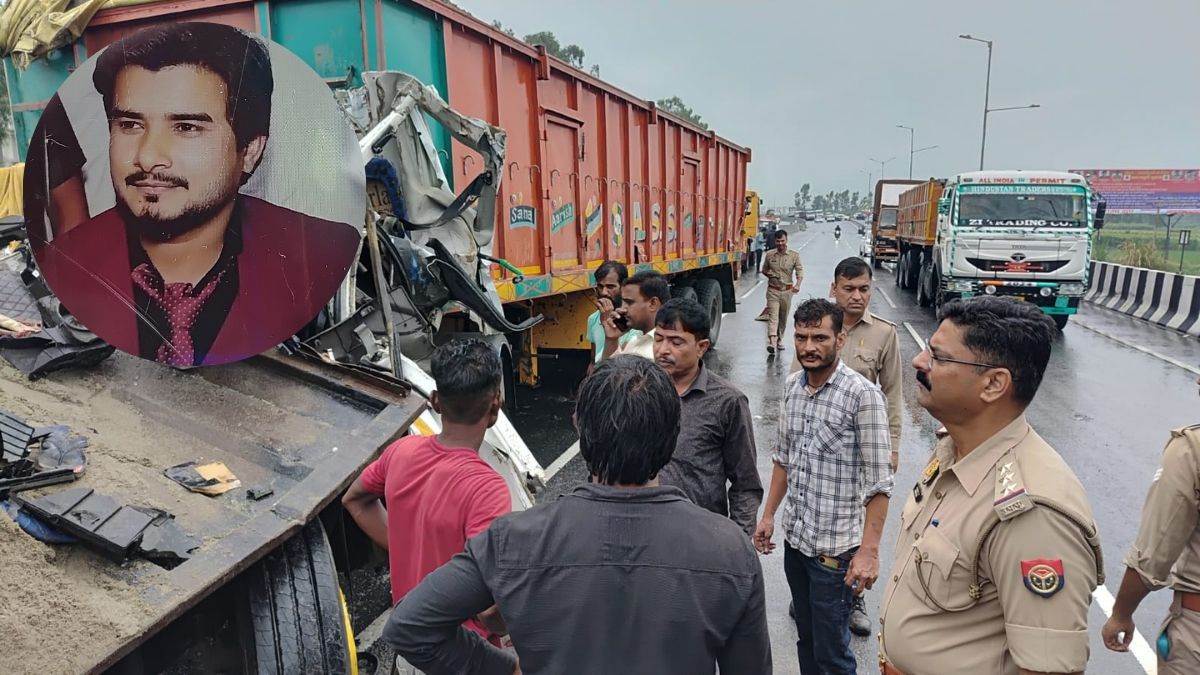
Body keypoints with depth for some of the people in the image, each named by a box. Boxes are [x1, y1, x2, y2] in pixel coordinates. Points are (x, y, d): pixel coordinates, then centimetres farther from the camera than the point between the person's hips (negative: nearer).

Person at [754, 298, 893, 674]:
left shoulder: (863, 395, -17)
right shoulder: (793, 386, 3)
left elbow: (878, 482, -16)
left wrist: (869, 550, -20)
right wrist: (769, 515, 13)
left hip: (835, 546, -6)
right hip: (794, 537, 6)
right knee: (805, 637, 21)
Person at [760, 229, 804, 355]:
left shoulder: (794, 255, -1)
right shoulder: (769, 254, 2)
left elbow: (800, 272, -8)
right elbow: (764, 270, 16)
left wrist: (797, 285, -25)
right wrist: (770, 275, -3)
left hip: (787, 291, 1)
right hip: (773, 290, -1)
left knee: (783, 317, 13)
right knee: (773, 316, -14)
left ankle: (780, 339, 29)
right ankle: (772, 341, -26)